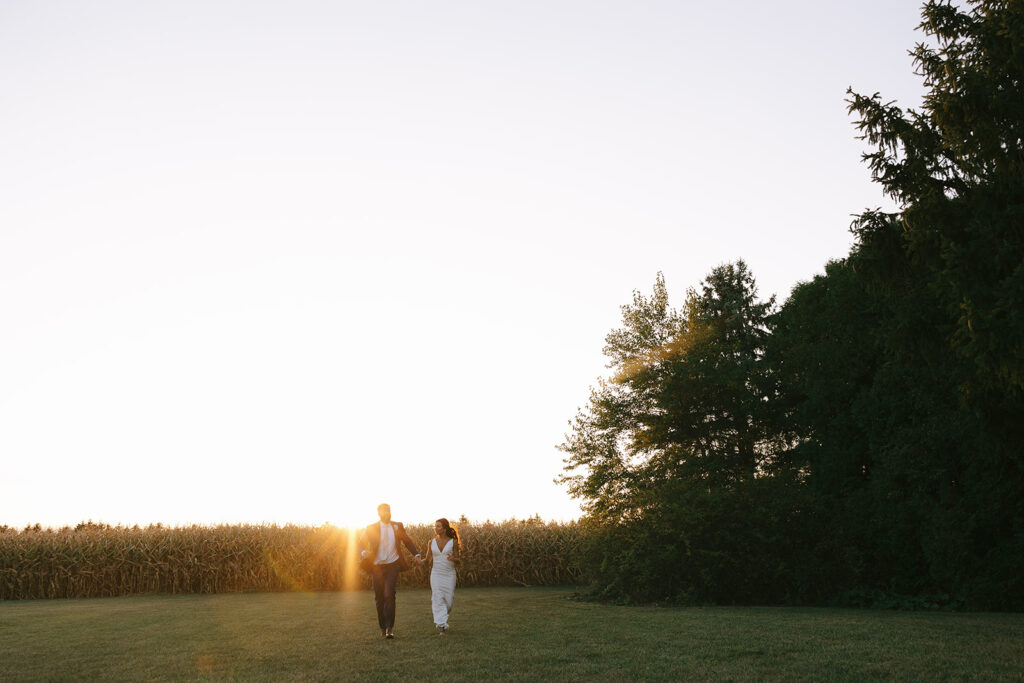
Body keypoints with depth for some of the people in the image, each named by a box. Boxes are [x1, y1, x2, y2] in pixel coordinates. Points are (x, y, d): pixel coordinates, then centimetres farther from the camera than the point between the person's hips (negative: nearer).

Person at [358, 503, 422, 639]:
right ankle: (382, 627, 21)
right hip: (377, 567, 1)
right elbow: (362, 542, -5)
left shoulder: (397, 526, 6)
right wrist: (364, 552, -27)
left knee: (389, 595, -16)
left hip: (392, 565, 0)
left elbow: (407, 541, 17)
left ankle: (390, 628, -10)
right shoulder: (371, 529, 1)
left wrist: (416, 554, 5)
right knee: (379, 598, 5)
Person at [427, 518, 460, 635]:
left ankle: (439, 619, 31)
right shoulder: (432, 542, 5)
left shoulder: (453, 542, -2)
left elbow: (457, 560, -2)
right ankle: (441, 626, -10)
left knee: (448, 599, 4)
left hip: (449, 574, -1)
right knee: (438, 599, -9)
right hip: (436, 574, 1)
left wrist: (453, 559, -22)